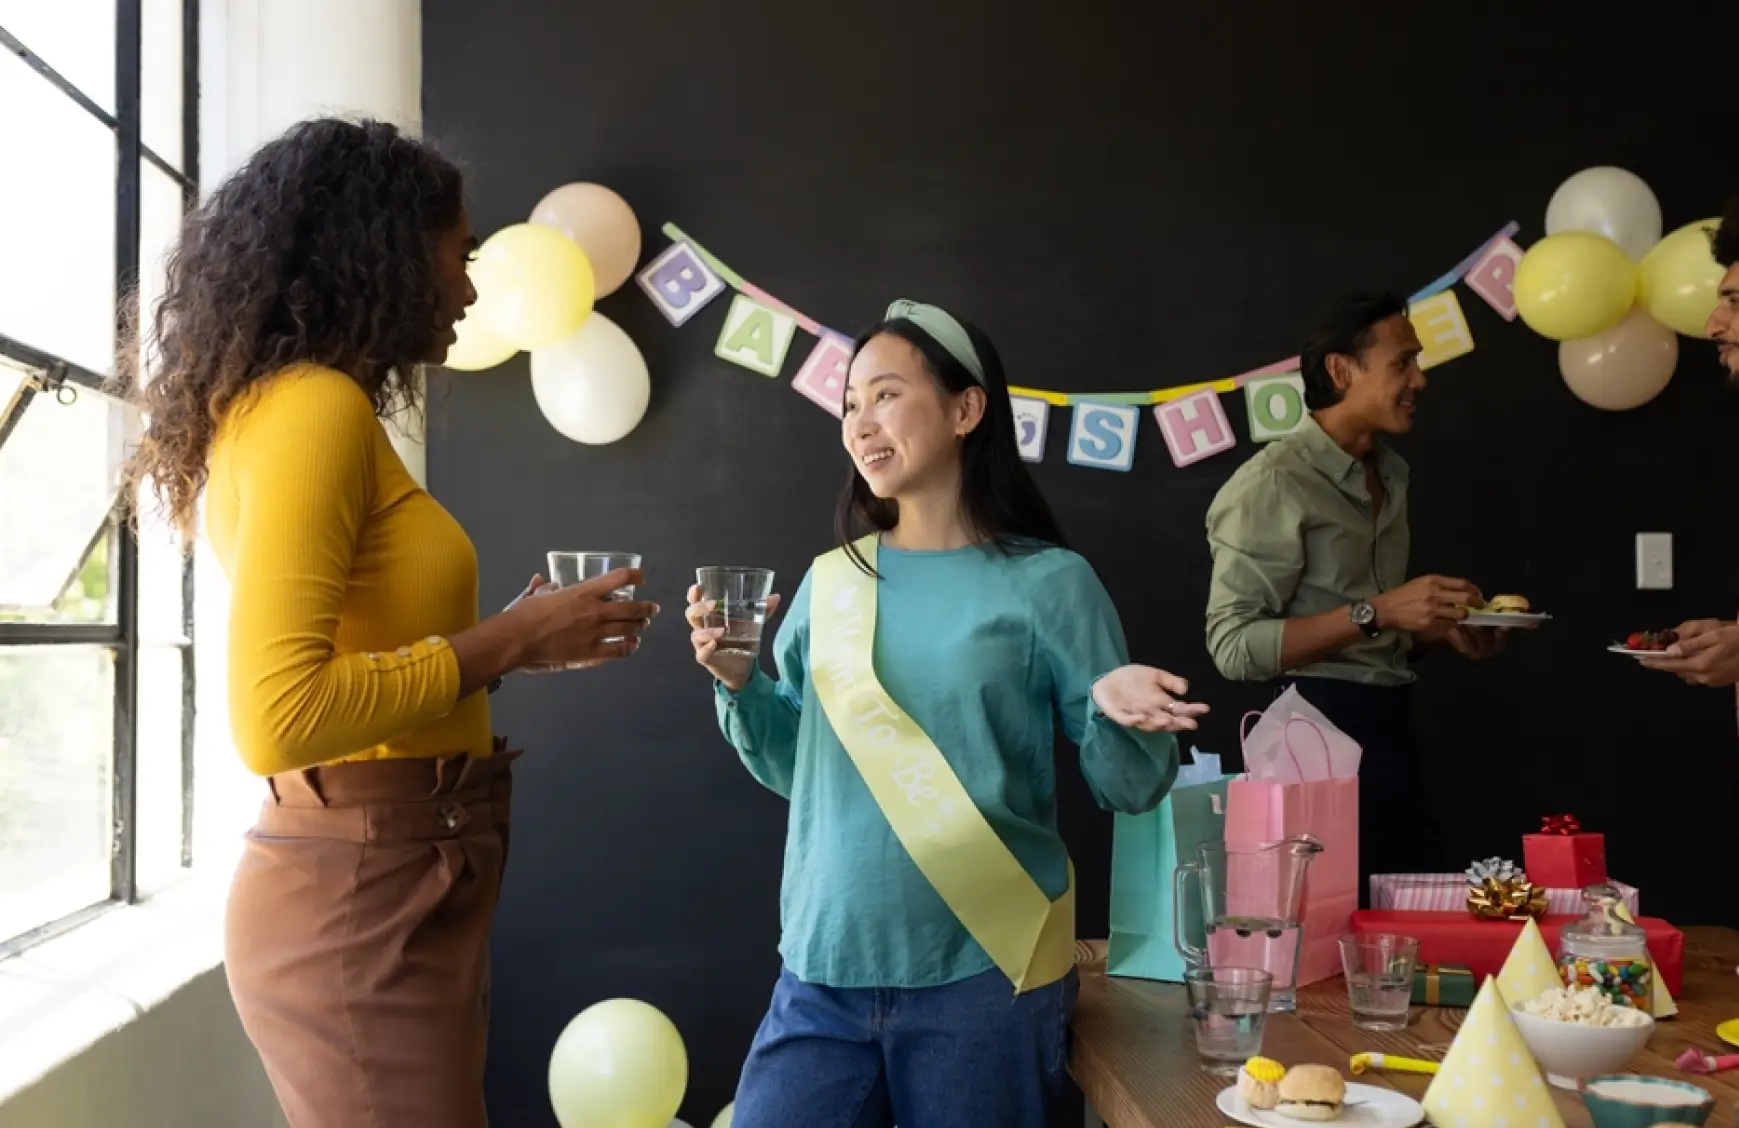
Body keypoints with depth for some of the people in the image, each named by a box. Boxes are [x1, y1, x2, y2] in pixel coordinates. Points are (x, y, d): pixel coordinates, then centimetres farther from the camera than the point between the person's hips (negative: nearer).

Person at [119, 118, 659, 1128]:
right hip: (364, 900, -10)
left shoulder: (285, 406, 13)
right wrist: (509, 641, -16)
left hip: (383, 883, 10)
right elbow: (278, 718, -25)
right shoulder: (317, 406, -15)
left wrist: (517, 636, 14)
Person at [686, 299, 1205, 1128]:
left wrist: (1112, 710, -24)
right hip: (824, 973, 3)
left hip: (984, 979, -3)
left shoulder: (1047, 582, -6)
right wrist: (739, 685, -5)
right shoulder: (831, 580, 5)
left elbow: (1126, 789, -4)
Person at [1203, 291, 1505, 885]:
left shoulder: (1387, 475, 15)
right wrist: (1376, 613, -22)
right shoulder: (1274, 482, -12)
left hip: (1391, 725, 8)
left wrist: (1440, 628, 5)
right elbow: (1234, 644, -19)